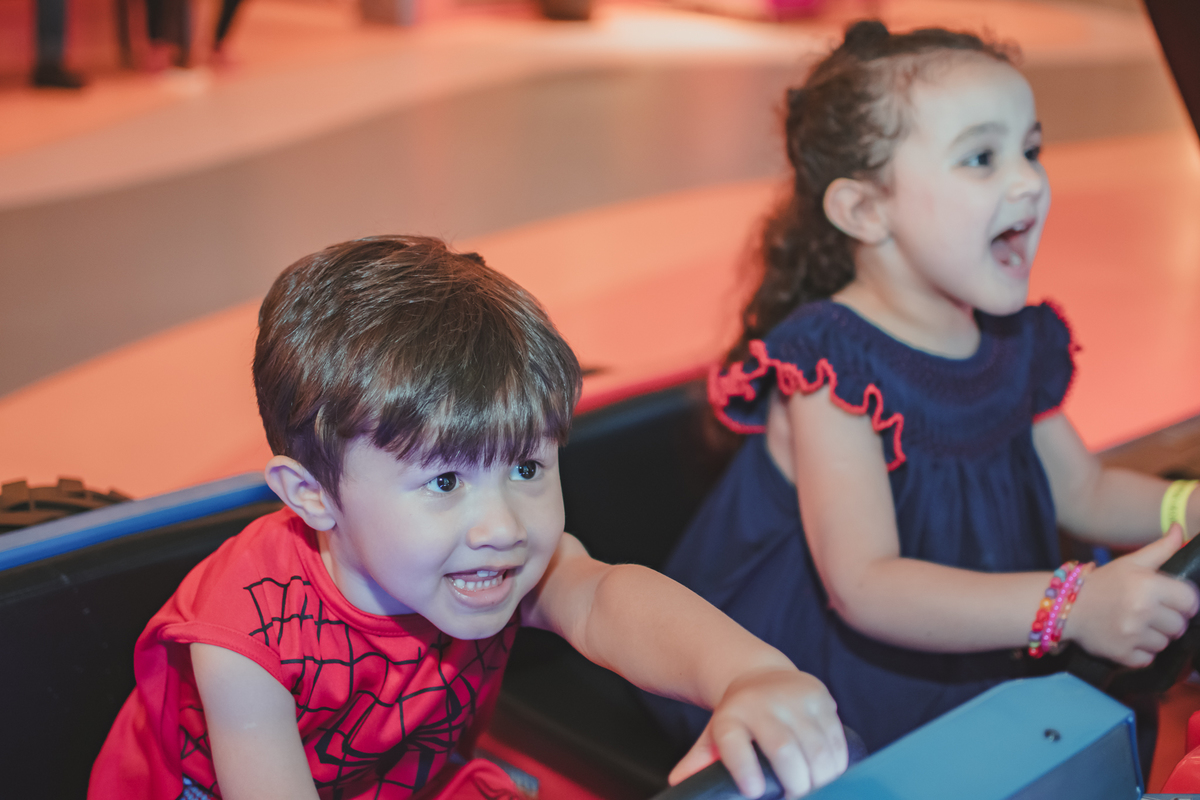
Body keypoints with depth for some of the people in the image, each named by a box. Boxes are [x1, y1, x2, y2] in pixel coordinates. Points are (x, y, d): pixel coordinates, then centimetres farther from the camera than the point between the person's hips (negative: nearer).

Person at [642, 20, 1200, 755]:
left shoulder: (1019, 343, 0)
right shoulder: (830, 362, -23)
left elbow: (1083, 491, 15)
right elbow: (866, 586, -32)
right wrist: (1068, 606, -41)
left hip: (966, 677, 6)